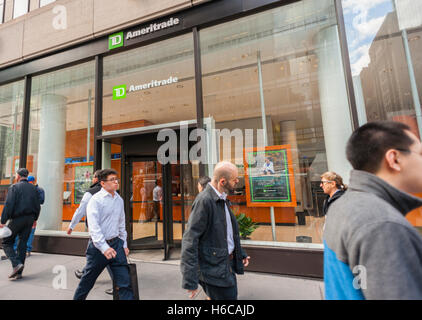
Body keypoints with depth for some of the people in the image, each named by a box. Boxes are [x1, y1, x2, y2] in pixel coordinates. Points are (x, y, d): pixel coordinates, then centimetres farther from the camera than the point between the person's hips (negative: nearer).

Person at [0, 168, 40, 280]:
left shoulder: (14, 187, -6)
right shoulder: (33, 188, 10)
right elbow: (37, 206, 12)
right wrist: (34, 219, 20)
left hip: (17, 219, -5)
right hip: (29, 219, 5)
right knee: (22, 244, 10)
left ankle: (17, 264, -8)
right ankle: (19, 272, 14)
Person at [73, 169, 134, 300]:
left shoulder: (119, 199, 7)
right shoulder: (96, 199, -11)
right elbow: (93, 226, -18)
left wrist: (124, 244, 13)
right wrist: (104, 247, -24)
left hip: (116, 243, 5)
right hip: (99, 245, -4)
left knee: (125, 281, 2)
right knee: (88, 280, 16)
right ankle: (78, 298, 42)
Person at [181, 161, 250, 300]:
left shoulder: (223, 200, 6)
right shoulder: (204, 201, -23)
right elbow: (189, 240, -24)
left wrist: (240, 253, 18)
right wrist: (190, 281, -23)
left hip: (229, 264, 9)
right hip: (213, 269, -8)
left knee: (232, 295, 22)